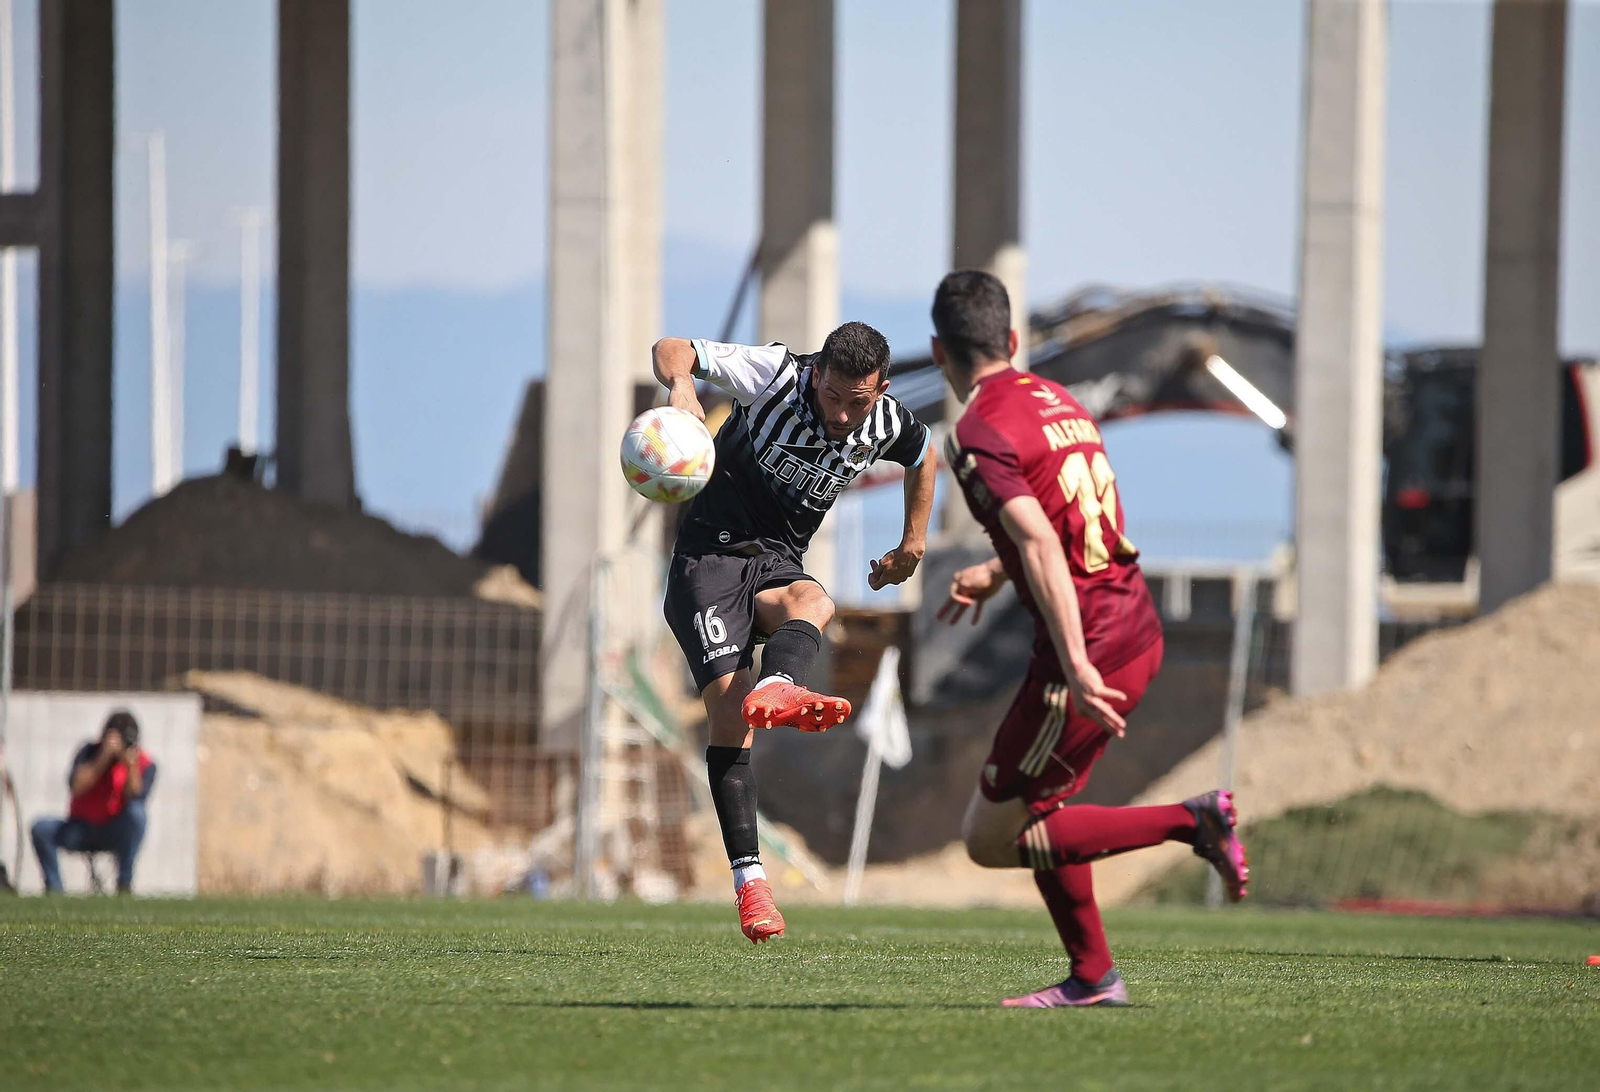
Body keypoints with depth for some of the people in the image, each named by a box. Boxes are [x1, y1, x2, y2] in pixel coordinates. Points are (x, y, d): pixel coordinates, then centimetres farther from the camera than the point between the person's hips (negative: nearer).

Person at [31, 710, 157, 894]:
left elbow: (134, 797, -22)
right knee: (41, 828, -25)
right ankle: (53, 888, -16)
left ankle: (124, 884, -27)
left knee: (136, 812, -33)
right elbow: (76, 787, -20)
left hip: (115, 834, -1)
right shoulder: (90, 753, -4)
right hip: (81, 829, 1)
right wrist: (104, 758, -27)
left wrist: (131, 765, -33)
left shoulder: (144, 764, -7)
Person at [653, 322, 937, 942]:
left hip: (776, 564, 4)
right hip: (710, 555, -4)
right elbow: (671, 350, -13)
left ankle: (773, 691, -68)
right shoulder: (775, 376, -13)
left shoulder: (886, 424, 0)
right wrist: (681, 386, -36)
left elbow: (923, 455, 25)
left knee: (814, 604, -36)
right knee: (728, 714, -21)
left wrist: (913, 545, 29)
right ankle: (748, 878, -22)